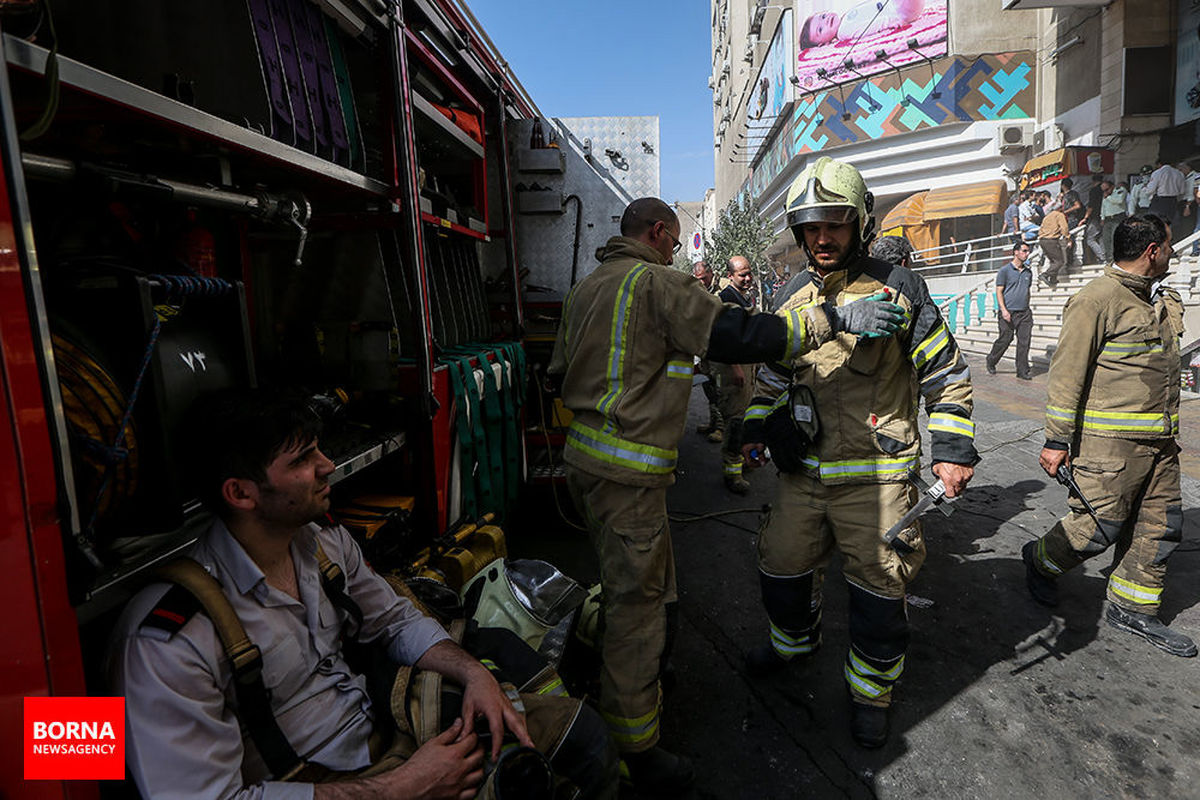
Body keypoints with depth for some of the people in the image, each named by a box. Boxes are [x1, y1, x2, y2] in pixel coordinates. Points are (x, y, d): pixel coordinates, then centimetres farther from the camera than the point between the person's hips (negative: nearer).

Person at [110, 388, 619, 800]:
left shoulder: (325, 542, -1)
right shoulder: (170, 640, -24)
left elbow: (397, 620, 11)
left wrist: (474, 674, -7)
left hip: (385, 727, 7)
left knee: (578, 727, 1)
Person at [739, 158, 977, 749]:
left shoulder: (897, 289, -6)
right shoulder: (792, 296, 6)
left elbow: (945, 373, -2)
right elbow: (773, 373, 18)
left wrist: (953, 449, -8)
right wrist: (756, 430, 11)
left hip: (876, 474, -4)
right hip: (804, 471, 4)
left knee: (877, 588, 6)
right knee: (782, 566, 16)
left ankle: (869, 690, 30)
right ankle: (794, 638, 46)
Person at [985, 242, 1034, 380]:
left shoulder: (1028, 272, 15)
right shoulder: (1005, 270, -2)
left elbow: (1028, 292, 23)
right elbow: (999, 291, -7)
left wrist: (1027, 309, 20)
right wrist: (1003, 310, -16)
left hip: (1024, 313, 5)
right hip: (1008, 312, -5)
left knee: (1024, 342, 0)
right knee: (1005, 340, -3)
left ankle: (1022, 371, 4)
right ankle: (991, 361, 21)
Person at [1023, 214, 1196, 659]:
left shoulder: (1163, 301, 16)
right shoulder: (1097, 300, -12)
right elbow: (1066, 374, -15)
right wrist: (1057, 439, -17)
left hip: (1160, 443, 9)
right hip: (1109, 441, -8)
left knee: (1161, 526, 11)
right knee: (1099, 526, -2)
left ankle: (1132, 609, 25)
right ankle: (1041, 561, 24)